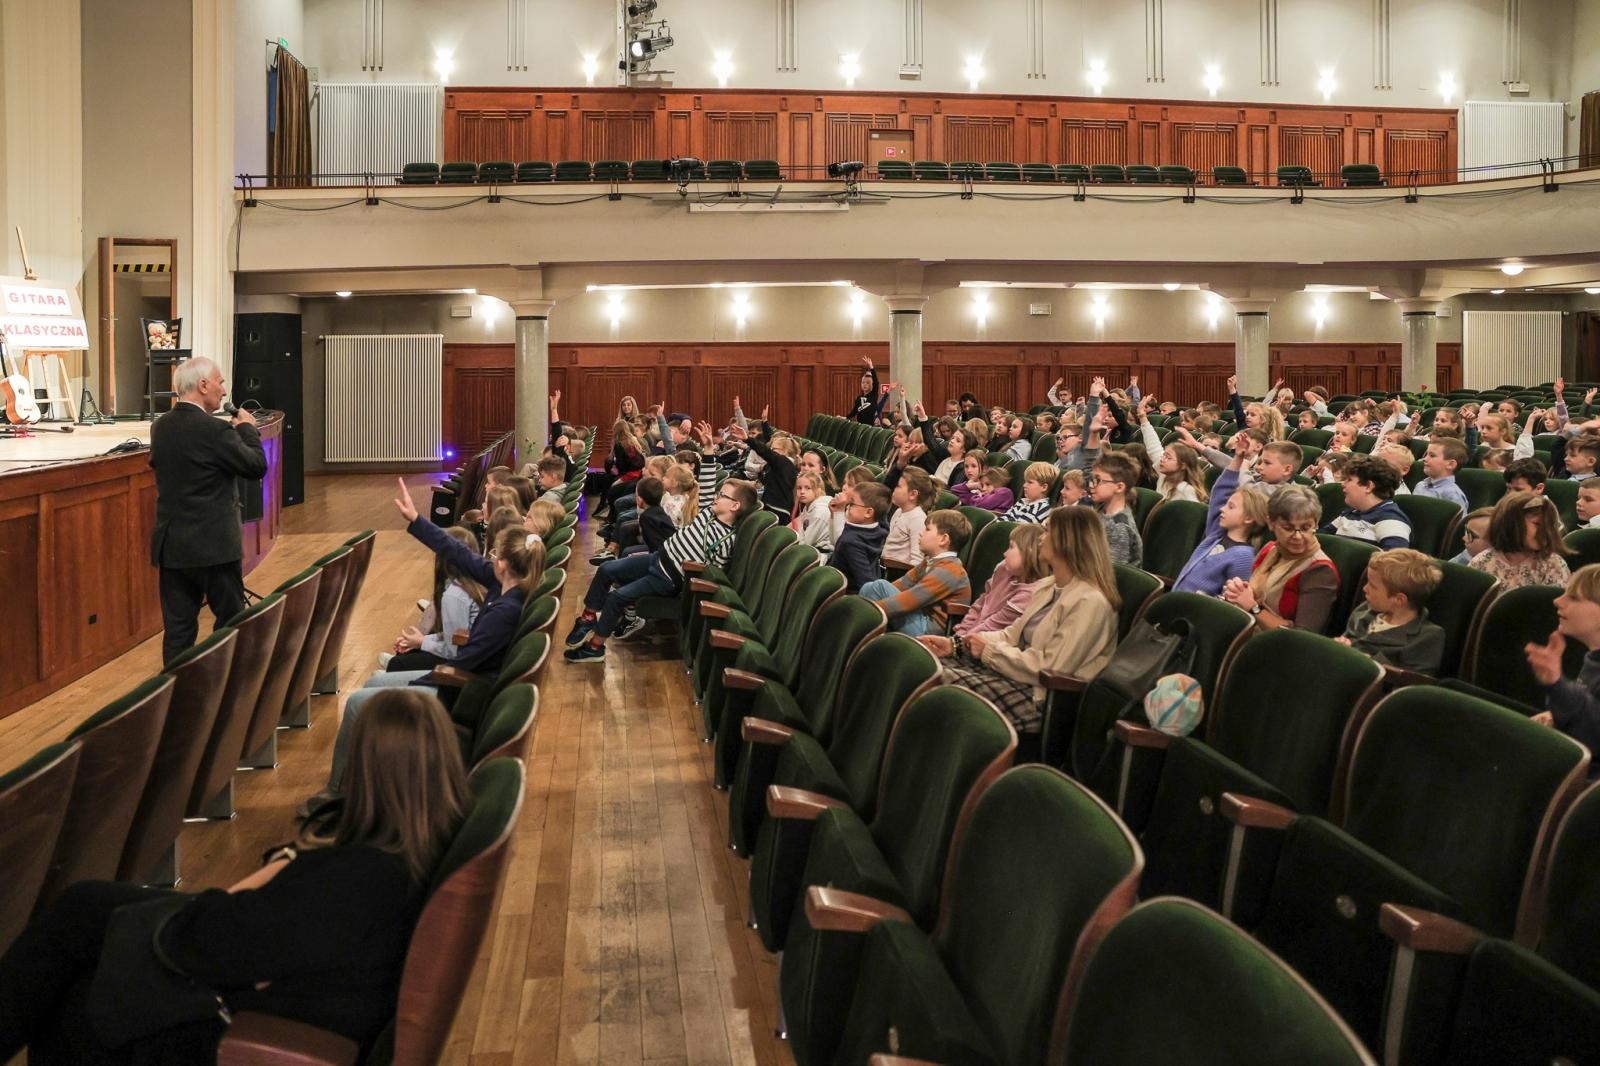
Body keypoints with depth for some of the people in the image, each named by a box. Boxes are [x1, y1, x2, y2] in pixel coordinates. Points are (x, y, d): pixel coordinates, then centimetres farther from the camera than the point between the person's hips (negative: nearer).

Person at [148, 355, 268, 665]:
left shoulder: (160, 428, 5)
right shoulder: (216, 430, -17)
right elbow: (257, 466, -12)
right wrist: (248, 429, 5)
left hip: (171, 546, 6)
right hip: (215, 545, -6)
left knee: (178, 627, 7)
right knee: (231, 621, 9)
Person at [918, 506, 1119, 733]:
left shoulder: (1090, 603, -18)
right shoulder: (1047, 587, 13)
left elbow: (1049, 668, -22)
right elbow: (1013, 634, 15)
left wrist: (989, 650, -12)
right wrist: (956, 644, 2)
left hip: (1042, 699, -9)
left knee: (943, 681, -22)